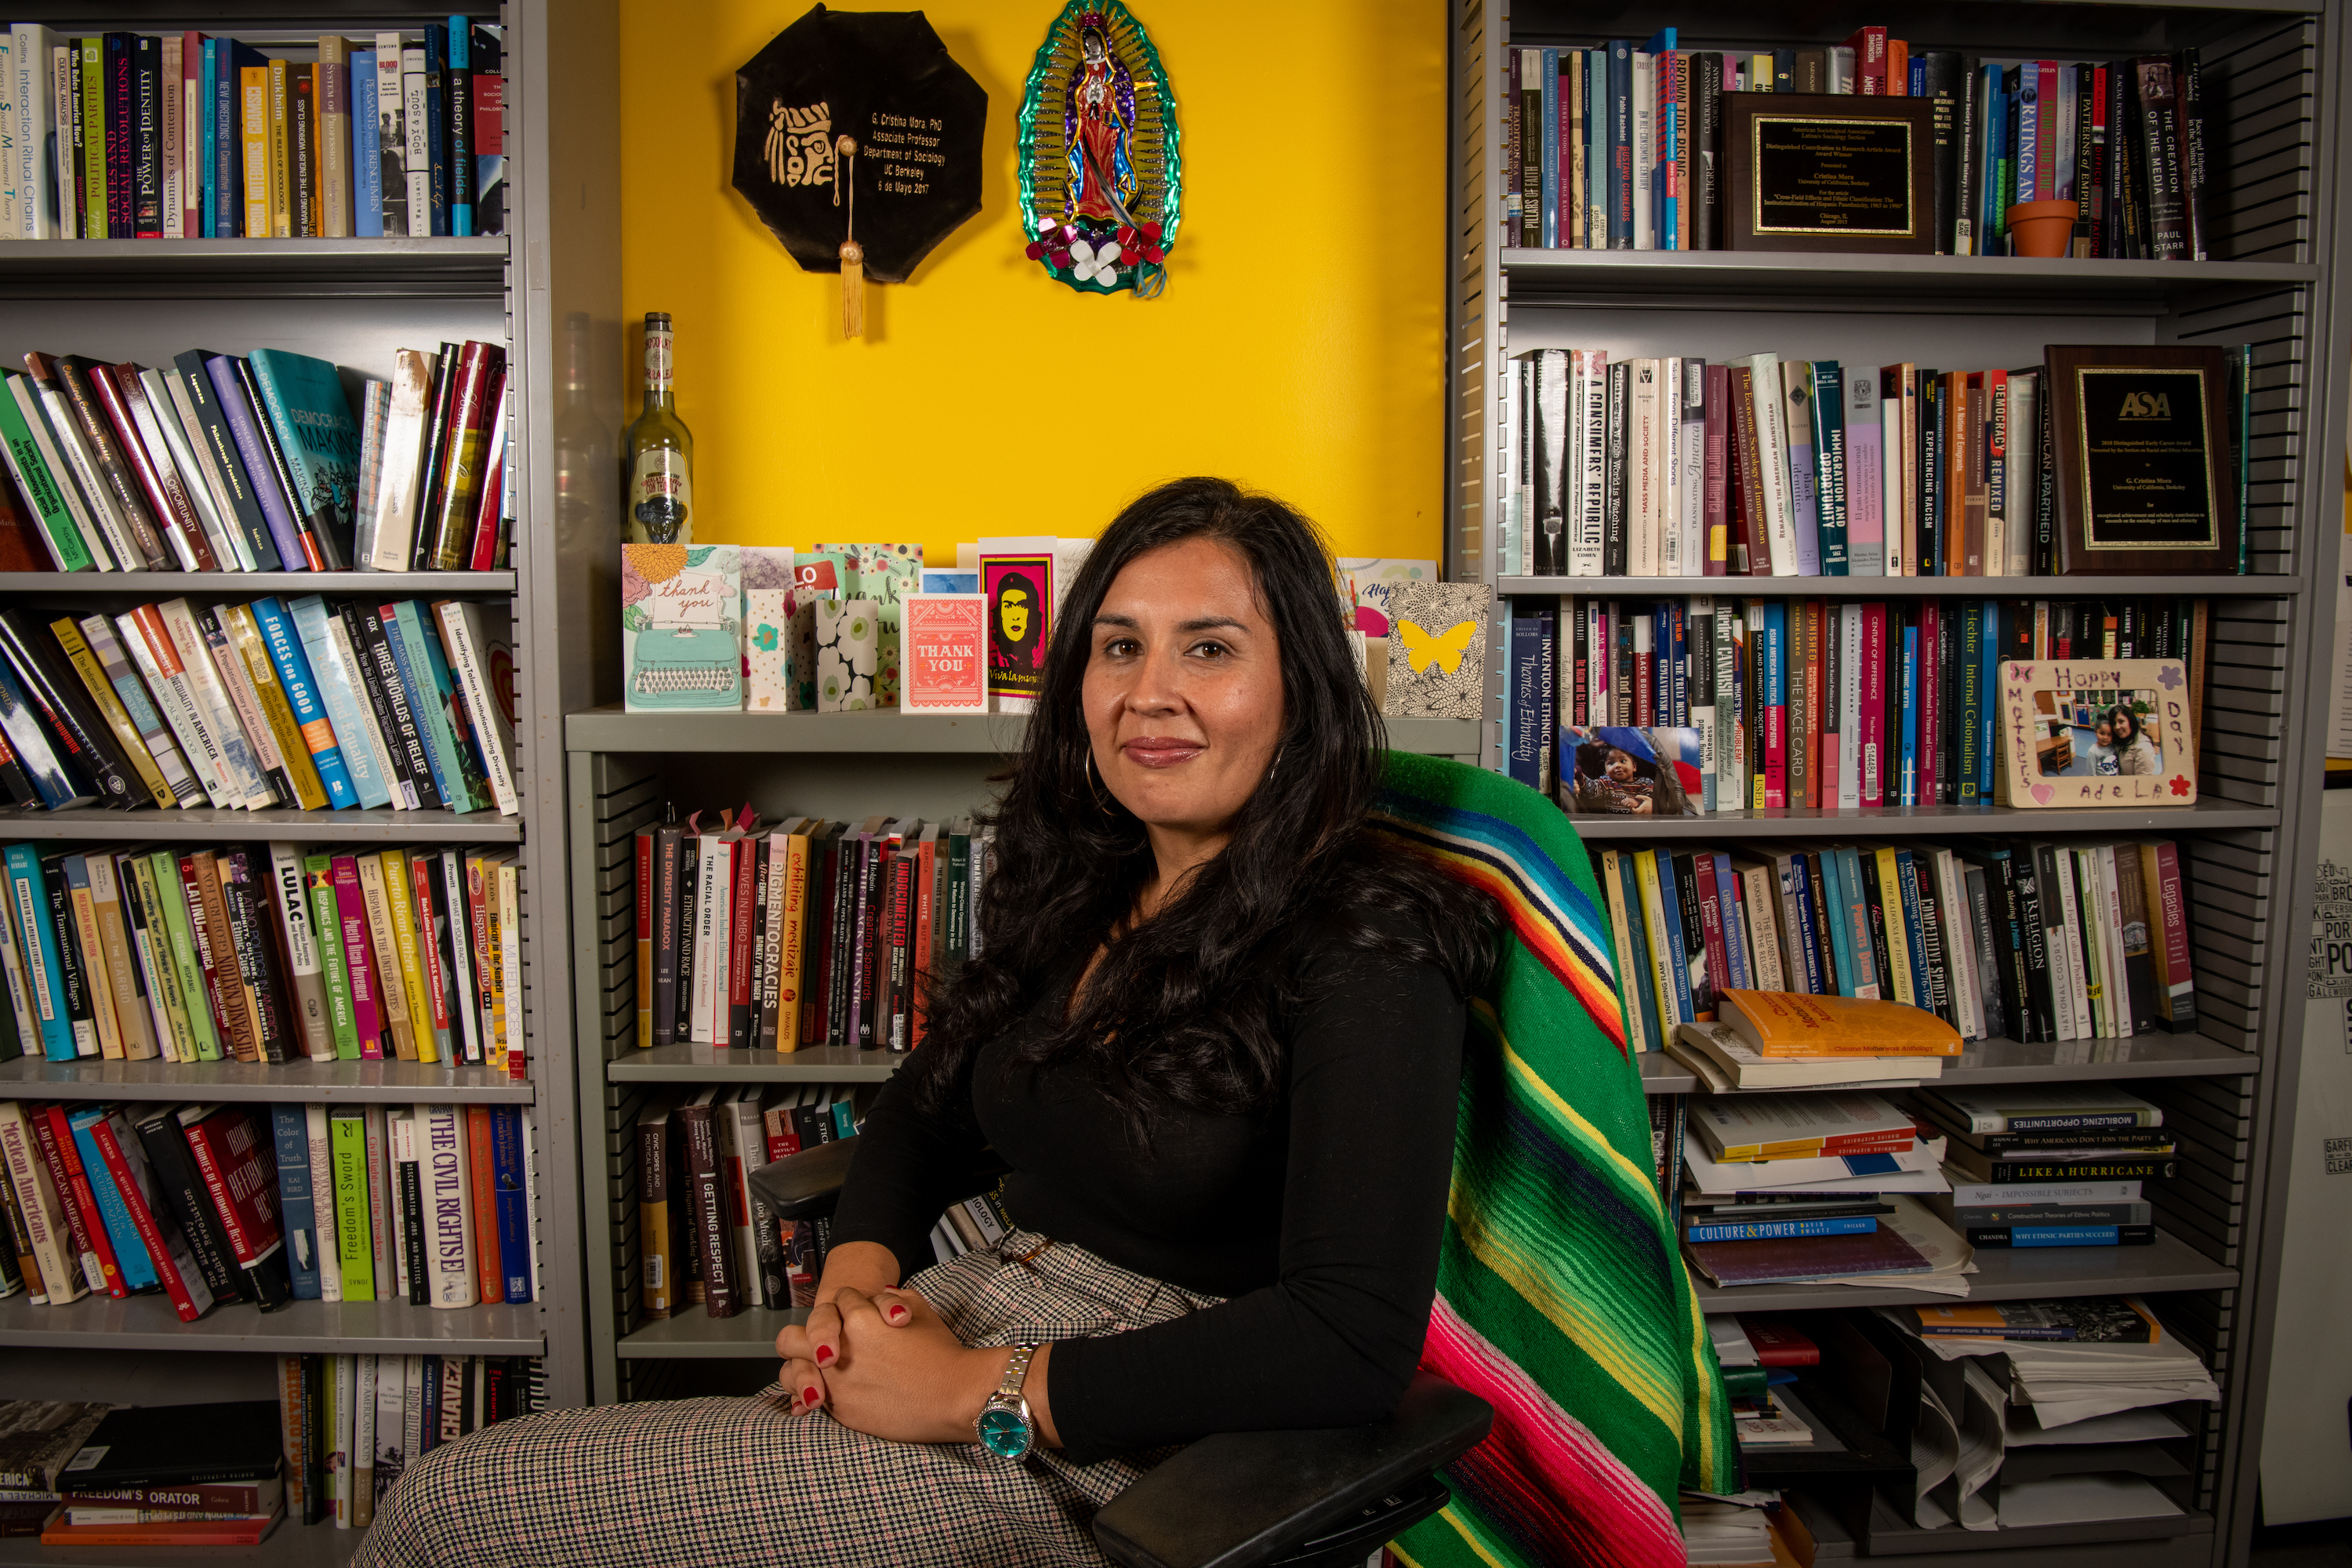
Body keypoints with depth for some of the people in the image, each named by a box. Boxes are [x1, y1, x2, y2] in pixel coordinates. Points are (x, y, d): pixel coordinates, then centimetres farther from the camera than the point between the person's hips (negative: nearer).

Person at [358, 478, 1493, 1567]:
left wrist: (978, 1394, -20)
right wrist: (854, 1279, -1)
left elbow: (1357, 1345, -24)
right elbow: (924, 1107, 20)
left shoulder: (1364, 951, -15)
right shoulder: (1082, 892, 10)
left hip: (1101, 1453, -7)